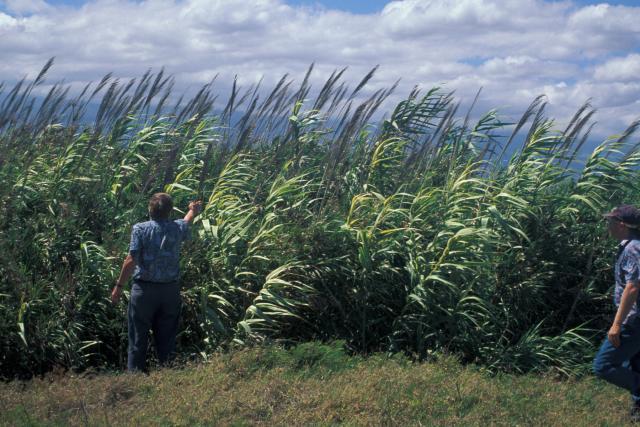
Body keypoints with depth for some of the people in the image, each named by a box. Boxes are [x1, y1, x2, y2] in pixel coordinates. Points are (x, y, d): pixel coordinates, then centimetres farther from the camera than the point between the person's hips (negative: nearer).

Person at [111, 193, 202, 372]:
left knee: (138, 338, 6)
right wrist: (193, 210, 49)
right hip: (171, 290, 3)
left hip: (144, 289, -3)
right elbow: (186, 223, 27)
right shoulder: (177, 228, 2)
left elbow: (131, 260, -13)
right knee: (167, 339, 12)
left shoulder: (140, 229, -9)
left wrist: (119, 286, -5)